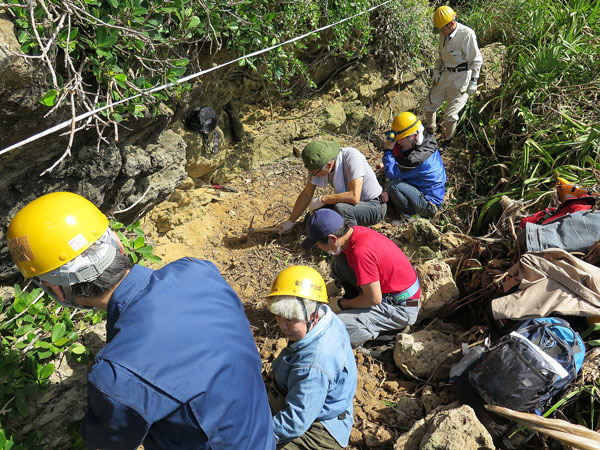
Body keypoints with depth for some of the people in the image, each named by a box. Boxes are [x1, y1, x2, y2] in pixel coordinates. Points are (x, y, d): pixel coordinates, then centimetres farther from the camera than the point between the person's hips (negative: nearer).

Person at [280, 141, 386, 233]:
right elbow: (307, 194, 1)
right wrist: (290, 221, 8)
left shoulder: (351, 157, -30)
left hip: (374, 207, -7)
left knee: (341, 208, -34)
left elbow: (354, 197, -37)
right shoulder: (318, 163, -11)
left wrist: (322, 199, -27)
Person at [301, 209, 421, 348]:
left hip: (401, 308, -9)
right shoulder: (354, 232, -5)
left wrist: (344, 304, -7)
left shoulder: (360, 252, -32)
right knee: (338, 263, 5)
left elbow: (374, 299, -25)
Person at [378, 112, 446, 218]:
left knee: (391, 185, -26)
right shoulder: (426, 142, -2)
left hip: (429, 200, -10)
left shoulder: (418, 158, -33)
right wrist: (387, 165, 5)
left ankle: (411, 214, -8)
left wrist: (388, 150, -16)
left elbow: (391, 173, -24)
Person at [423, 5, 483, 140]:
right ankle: (430, 130, 36)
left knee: (450, 114, -3)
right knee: (429, 104, 13)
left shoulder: (466, 35, -19)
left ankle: (448, 140, 18)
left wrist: (473, 82, -14)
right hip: (445, 74, 7)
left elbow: (476, 60, -14)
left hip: (460, 77, -7)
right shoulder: (444, 34, 1)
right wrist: (436, 69, 6)